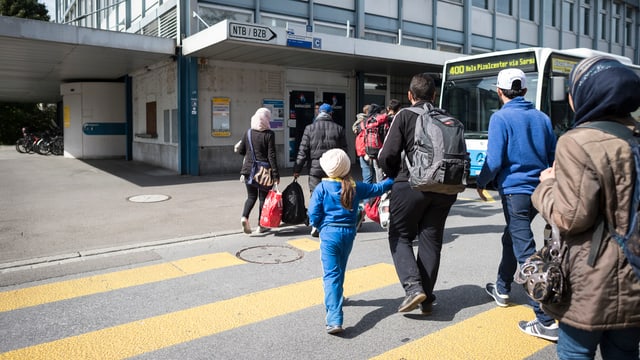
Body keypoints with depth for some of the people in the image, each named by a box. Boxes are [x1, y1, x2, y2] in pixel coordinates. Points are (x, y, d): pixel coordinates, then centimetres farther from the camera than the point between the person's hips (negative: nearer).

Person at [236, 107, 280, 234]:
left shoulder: (248, 133, 2)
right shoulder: (269, 134, -10)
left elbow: (241, 151, 9)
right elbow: (271, 155, -13)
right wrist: (276, 174, -10)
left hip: (249, 169, 4)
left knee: (251, 196, 15)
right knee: (263, 197, 9)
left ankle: (244, 217, -9)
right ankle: (261, 226, 14)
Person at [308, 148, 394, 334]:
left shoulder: (322, 188, -6)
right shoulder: (356, 187, 3)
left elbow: (313, 214, -10)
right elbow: (377, 188, 15)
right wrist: (393, 179, 31)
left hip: (329, 234, -4)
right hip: (349, 233, 4)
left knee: (331, 274, -8)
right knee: (340, 270, 25)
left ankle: (334, 319, -19)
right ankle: (336, 297, 49)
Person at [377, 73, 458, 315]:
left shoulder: (405, 116, -3)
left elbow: (387, 156, -8)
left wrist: (395, 176, 10)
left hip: (411, 186, -4)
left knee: (400, 236, 10)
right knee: (431, 240, 12)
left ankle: (413, 286, -7)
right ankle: (426, 299, 17)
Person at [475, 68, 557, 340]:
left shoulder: (501, 118, -10)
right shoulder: (542, 118, 8)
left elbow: (494, 161, -16)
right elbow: (554, 158, 12)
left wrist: (481, 183, 0)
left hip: (515, 191, -7)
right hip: (538, 192, 7)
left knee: (526, 252, -7)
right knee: (511, 238, 25)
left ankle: (546, 321, -7)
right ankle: (502, 290, 41)